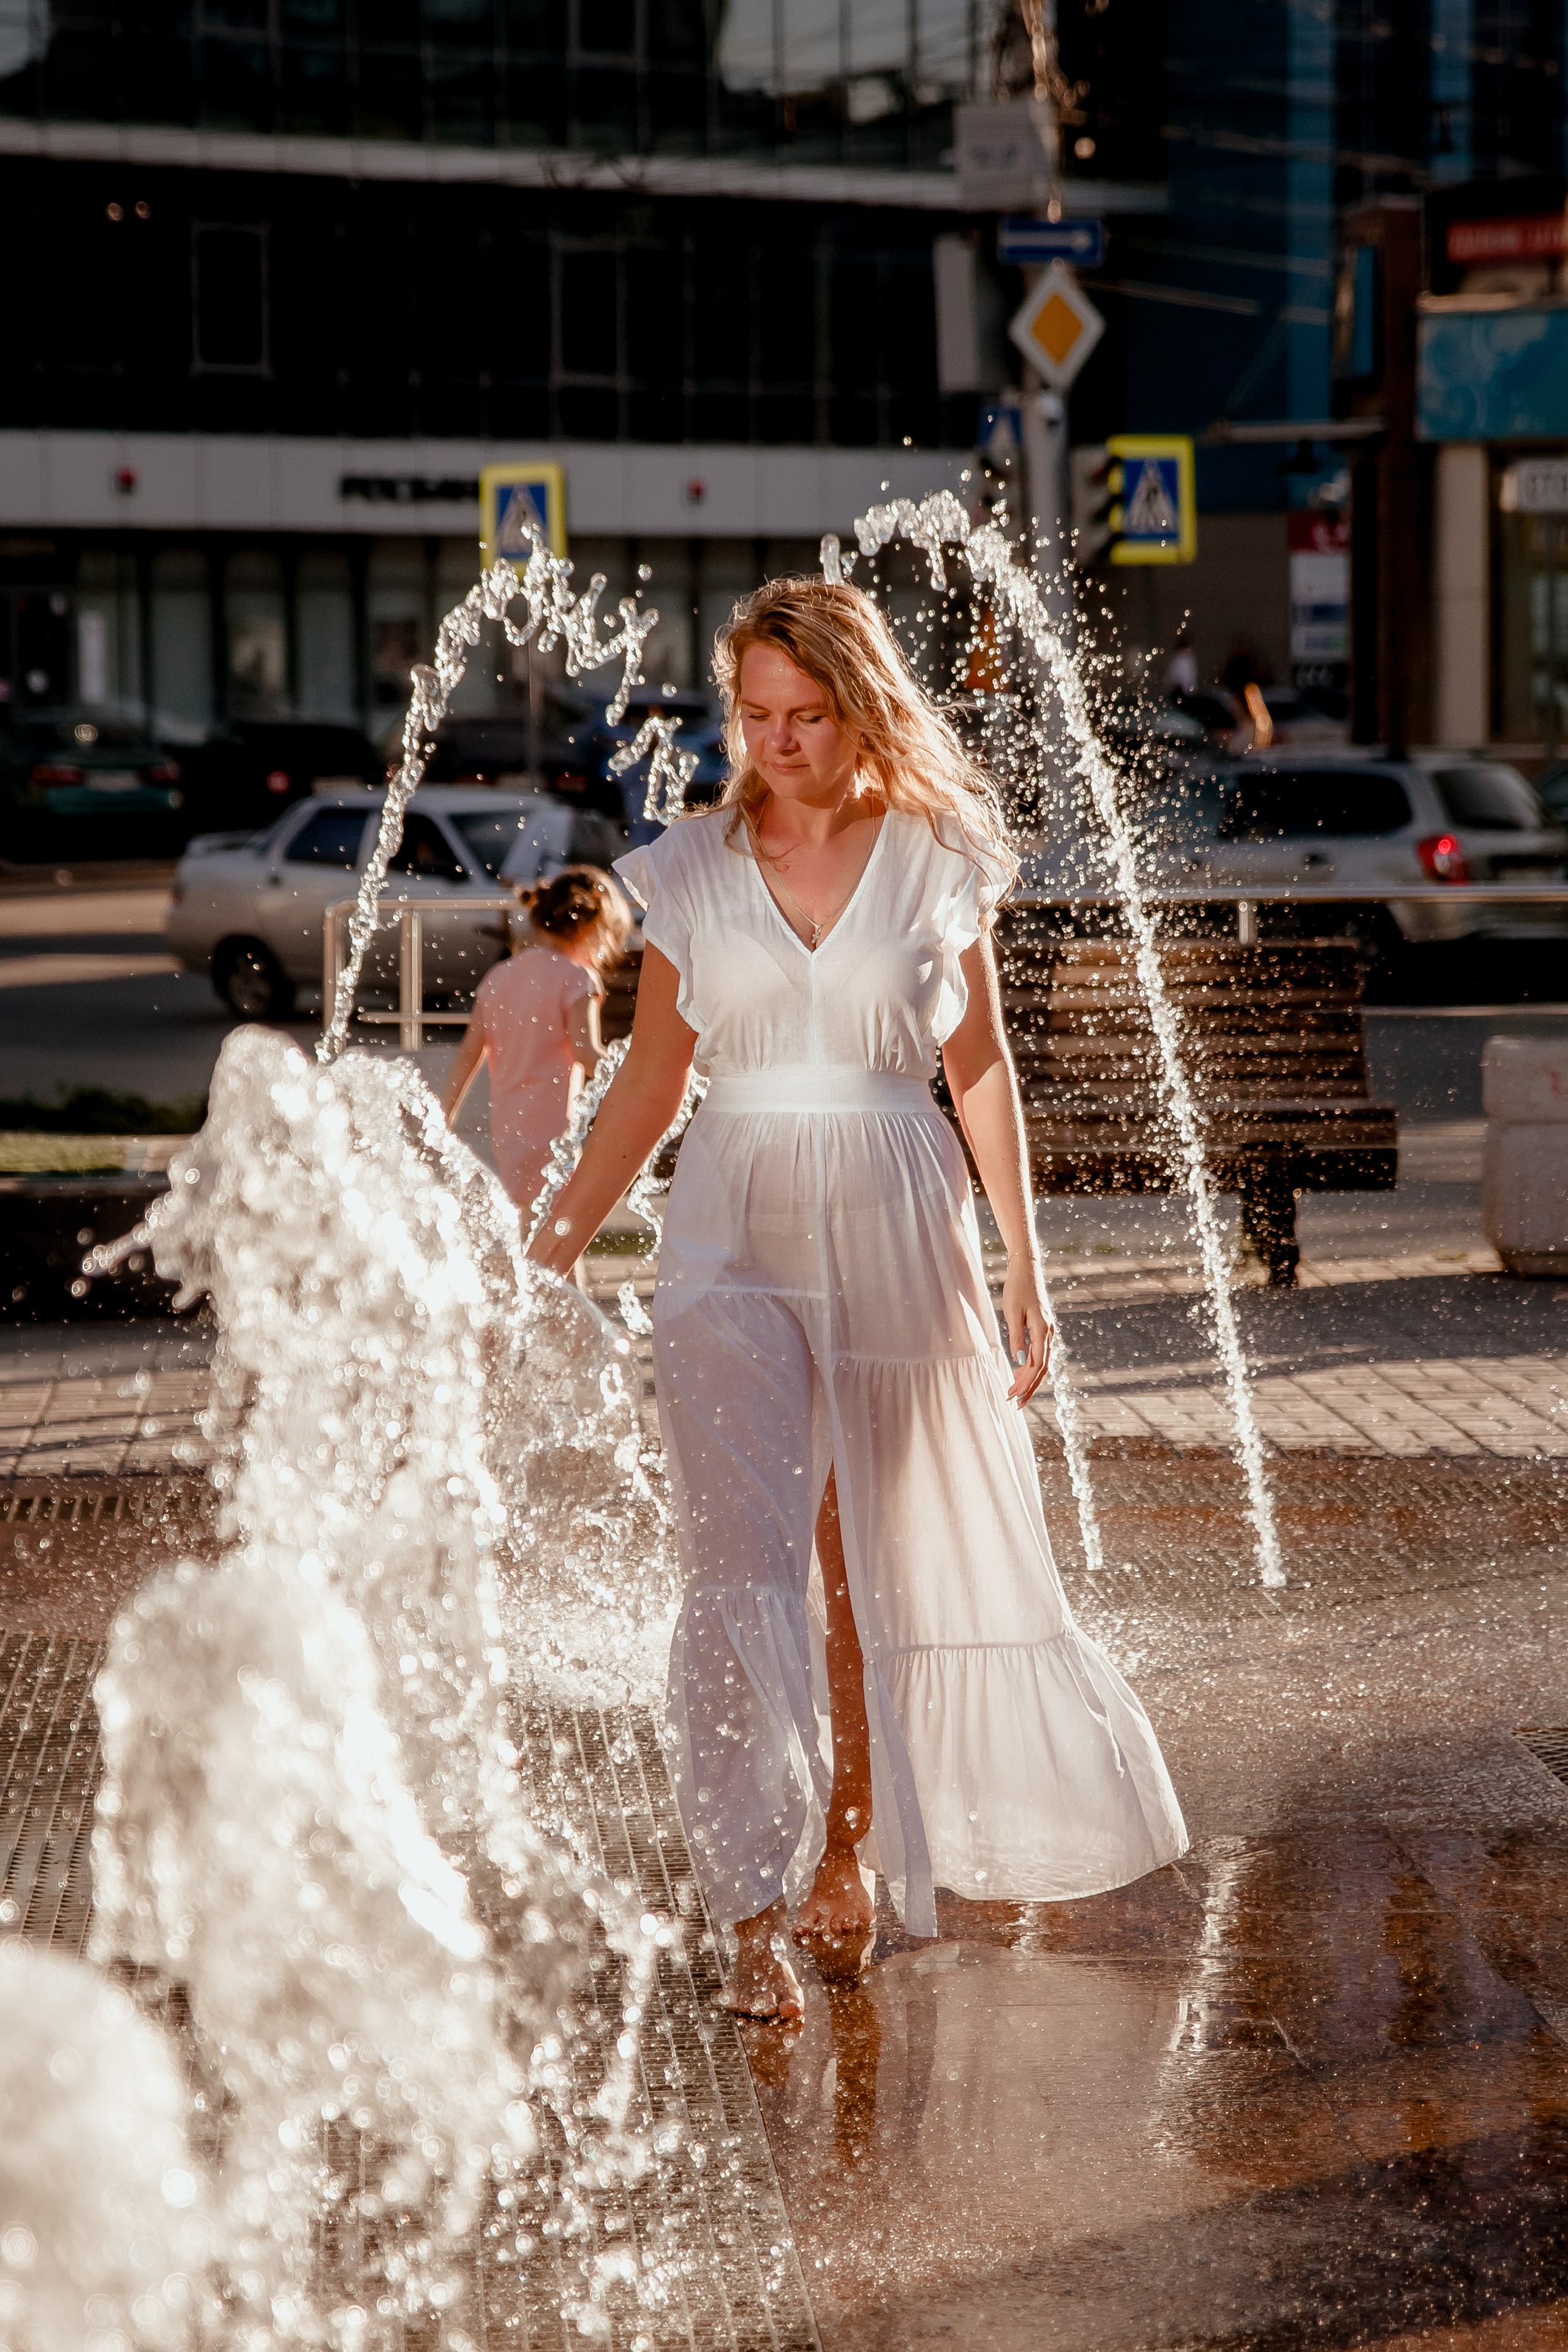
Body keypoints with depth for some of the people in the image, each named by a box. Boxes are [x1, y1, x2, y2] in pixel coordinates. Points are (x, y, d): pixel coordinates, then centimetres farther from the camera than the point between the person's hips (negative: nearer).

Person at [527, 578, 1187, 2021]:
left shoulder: (939, 860, 3)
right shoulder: (692, 872, 4)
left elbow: (982, 1070, 8)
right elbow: (651, 1086, 10)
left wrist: (1024, 1266, 6)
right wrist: (550, 1251, 5)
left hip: (898, 1244, 1)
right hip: (739, 1246, 0)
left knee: (875, 1576, 8)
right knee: (747, 1569, -14)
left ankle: (847, 1860, 28)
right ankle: (754, 1918, -17)